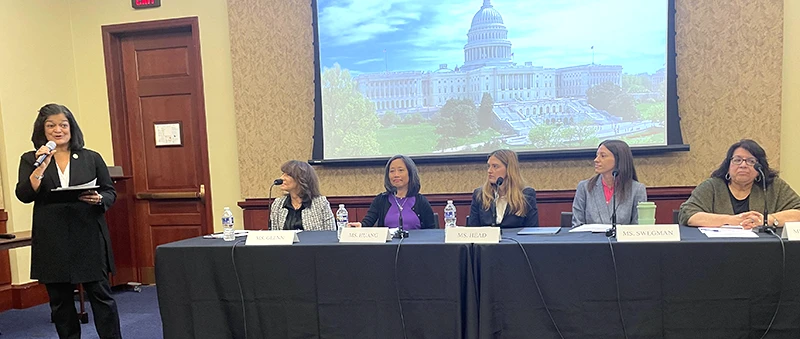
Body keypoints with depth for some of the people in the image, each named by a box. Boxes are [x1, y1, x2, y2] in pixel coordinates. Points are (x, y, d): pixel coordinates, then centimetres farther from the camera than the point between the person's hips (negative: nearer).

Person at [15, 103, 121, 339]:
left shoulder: (91, 158, 7)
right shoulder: (30, 160, 6)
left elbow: (111, 192, 8)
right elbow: (24, 195, -6)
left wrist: (98, 199, -13)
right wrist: (42, 166, -17)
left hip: (89, 238, -1)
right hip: (52, 242, 1)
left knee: (100, 295, 1)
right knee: (60, 301, 10)